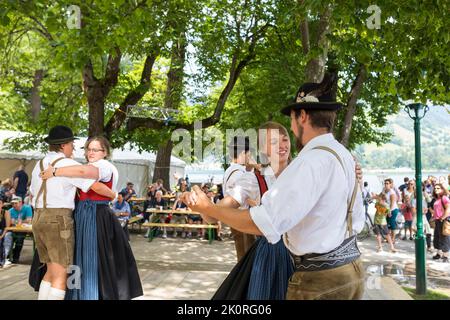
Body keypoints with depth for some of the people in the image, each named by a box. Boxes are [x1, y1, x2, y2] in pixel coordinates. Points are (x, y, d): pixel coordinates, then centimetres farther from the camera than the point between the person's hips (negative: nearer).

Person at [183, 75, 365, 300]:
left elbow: (263, 223, -27)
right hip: (351, 269, 8)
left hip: (319, 279, -8)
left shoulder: (311, 160, -22)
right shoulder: (345, 155, 7)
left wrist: (208, 209, -16)